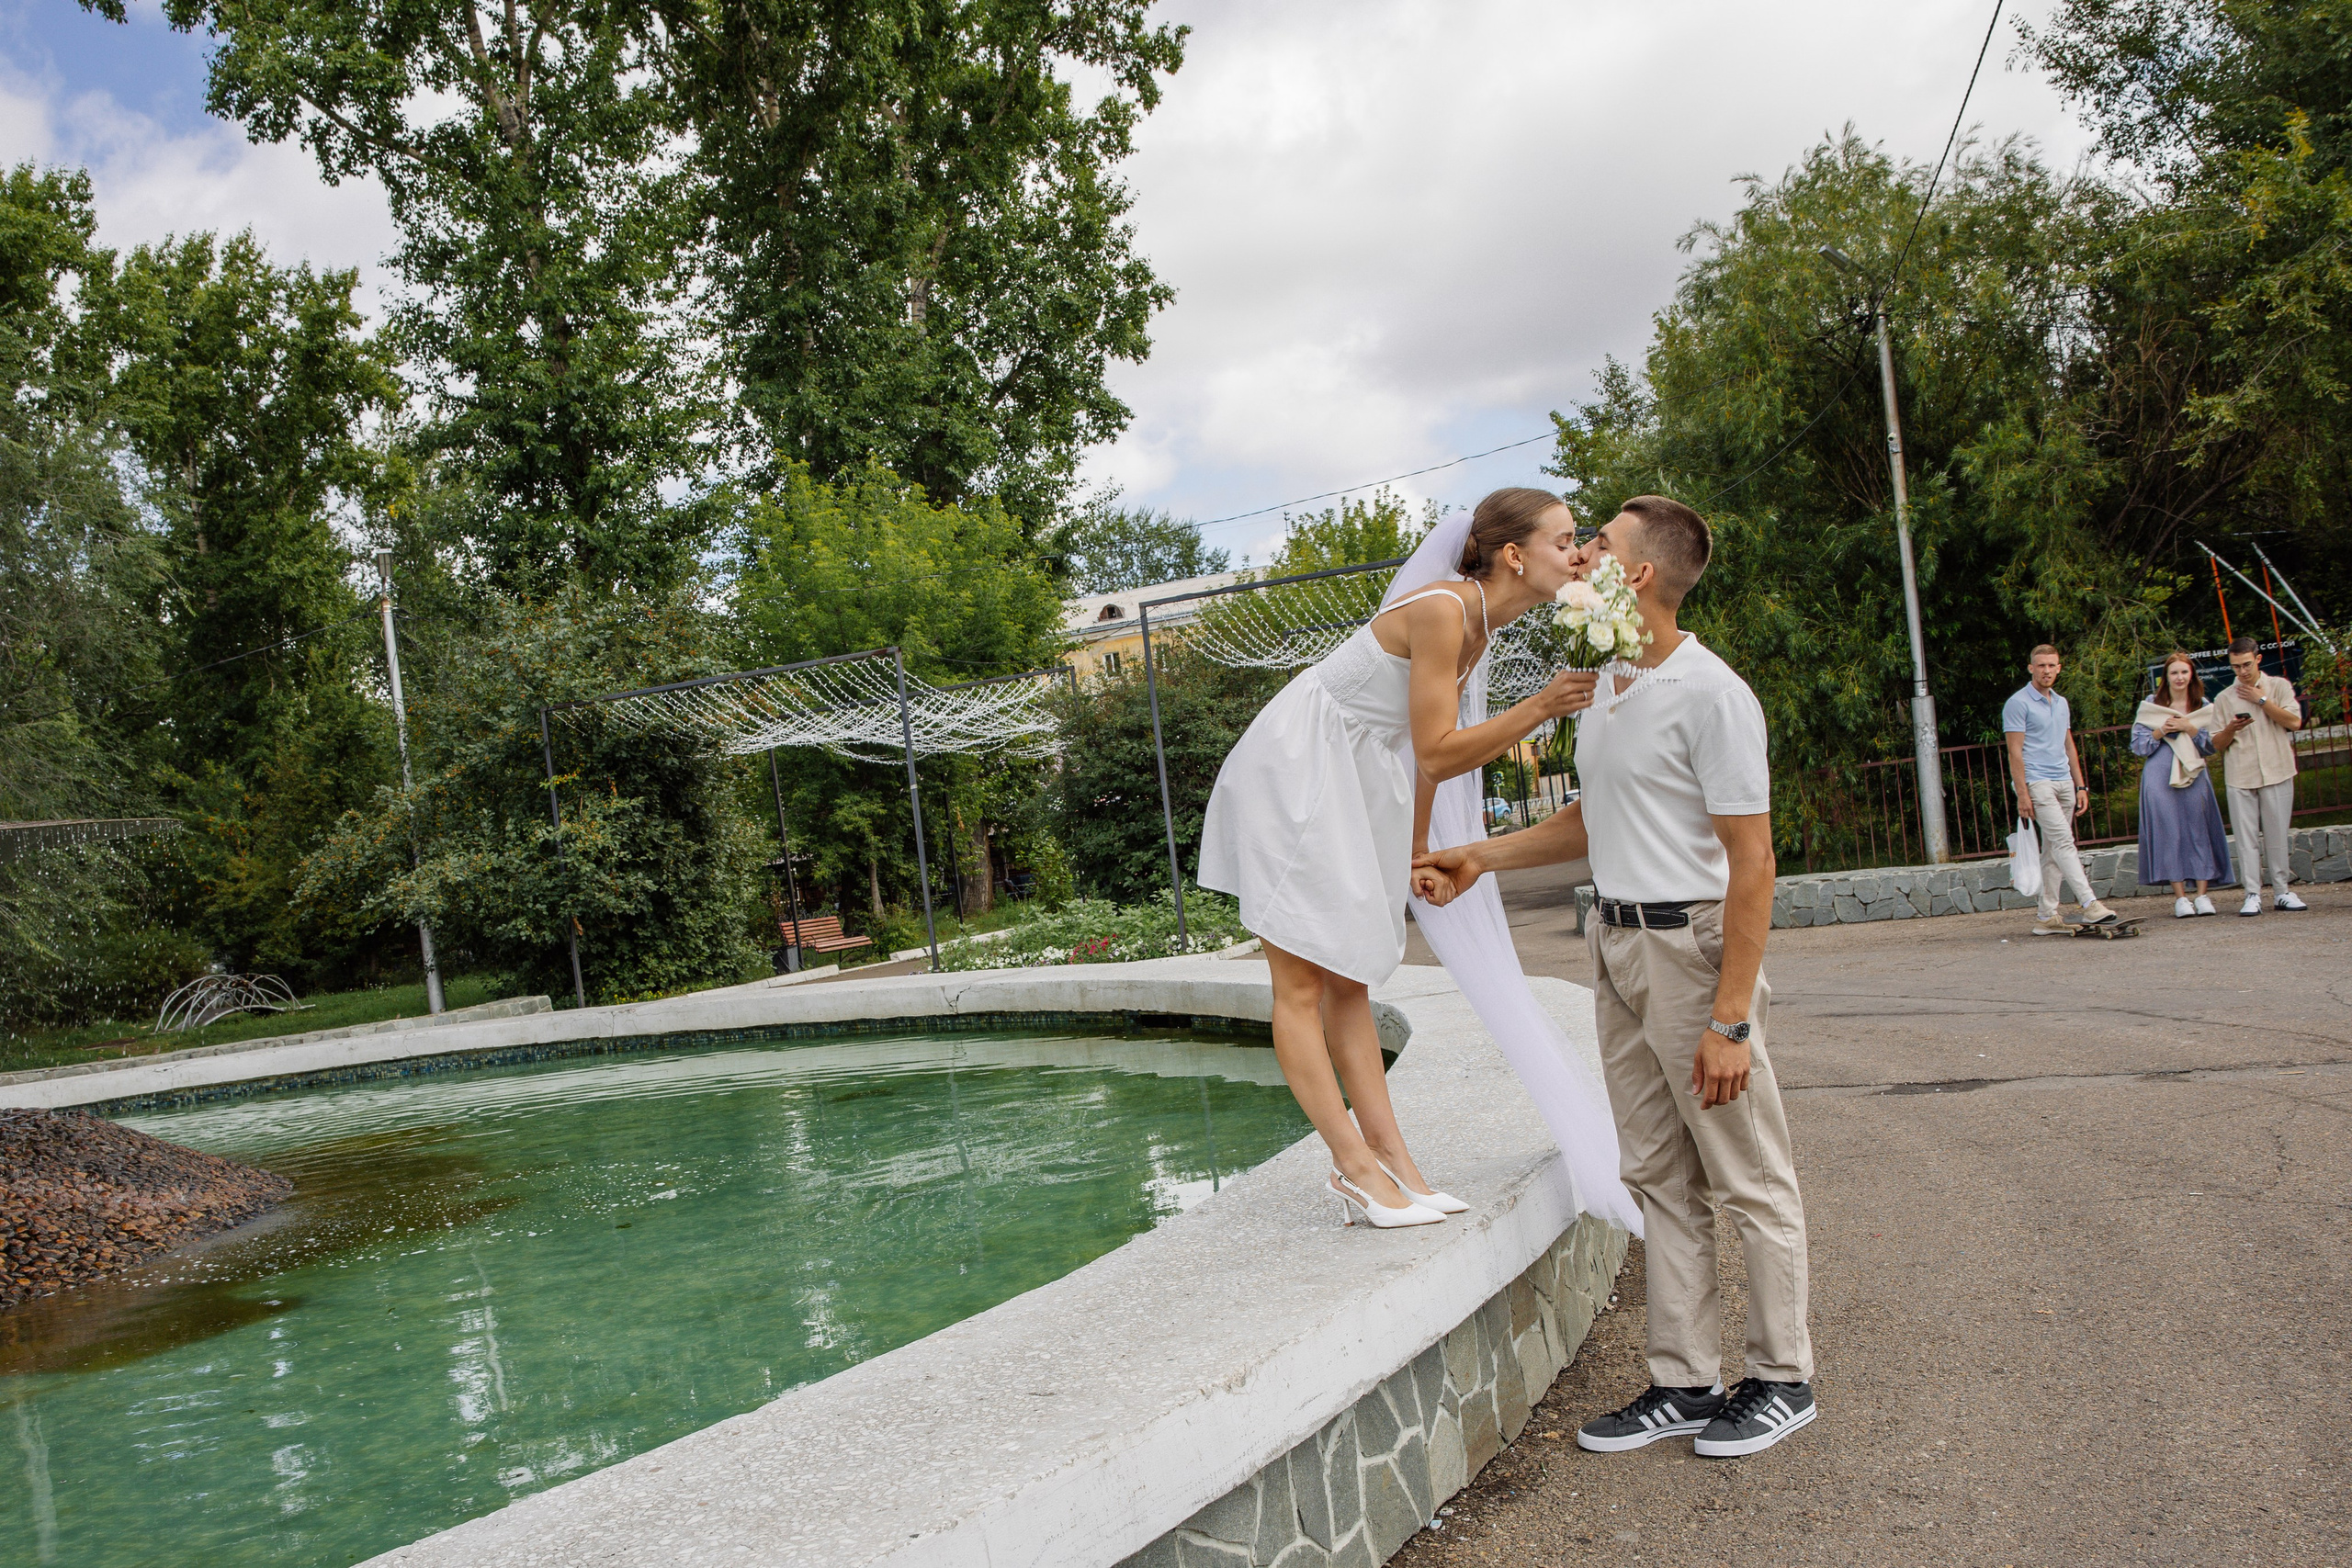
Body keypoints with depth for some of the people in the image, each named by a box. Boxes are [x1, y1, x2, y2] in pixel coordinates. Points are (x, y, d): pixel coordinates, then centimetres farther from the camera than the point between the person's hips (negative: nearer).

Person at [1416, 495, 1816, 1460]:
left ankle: (1782, 1378, 20)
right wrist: (1482, 858, 18)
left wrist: (1729, 1019, -21)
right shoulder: (1605, 686, 12)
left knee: (1748, 1179, 5)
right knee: (1660, 1177, 12)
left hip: (1693, 946, -9)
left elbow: (1750, 863, -18)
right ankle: (1685, 1384, 21)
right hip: (1616, 945, 9)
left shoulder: (1711, 695, -16)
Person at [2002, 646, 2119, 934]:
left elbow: (2069, 747, 23)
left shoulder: (2061, 703, 18)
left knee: (2052, 852, 6)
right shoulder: (2018, 703, -5)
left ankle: (2047, 917, 8)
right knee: (2063, 842, -16)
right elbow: (2015, 752, -10)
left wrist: (2080, 786, 16)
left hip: (2064, 783, 7)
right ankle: (2090, 905, -22)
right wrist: (2022, 794, -16)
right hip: (2037, 783, -7)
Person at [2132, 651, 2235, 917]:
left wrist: (2190, 729, -10)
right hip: (2160, 780, -1)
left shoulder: (2204, 707, 10)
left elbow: (2213, 745, 3)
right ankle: (2180, 897, -1)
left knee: (2199, 832, -3)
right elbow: (2137, 745, 5)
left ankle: (2202, 895, 1)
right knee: (2169, 834, -4)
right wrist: (2161, 731, -9)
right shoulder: (2151, 705, 8)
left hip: (2194, 778, 1)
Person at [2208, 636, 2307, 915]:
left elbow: (2294, 722, -5)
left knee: (2277, 836, 1)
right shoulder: (2223, 698, 10)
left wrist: (2262, 700, -5)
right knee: (2246, 837, -3)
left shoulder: (2279, 686, 8)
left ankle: (2281, 892, 10)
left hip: (2277, 773, -1)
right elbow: (2217, 744, 10)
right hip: (2240, 777, 1)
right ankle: (2252, 895, -2)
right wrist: (2231, 729, -10)